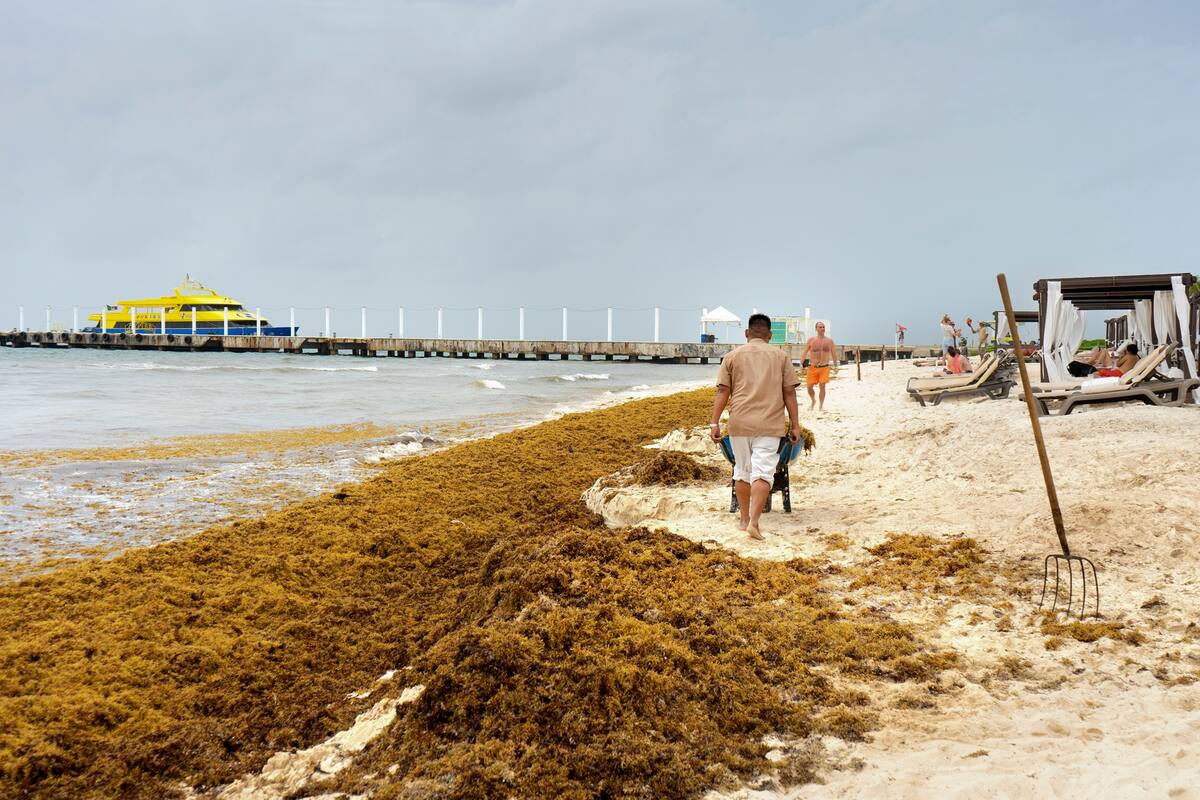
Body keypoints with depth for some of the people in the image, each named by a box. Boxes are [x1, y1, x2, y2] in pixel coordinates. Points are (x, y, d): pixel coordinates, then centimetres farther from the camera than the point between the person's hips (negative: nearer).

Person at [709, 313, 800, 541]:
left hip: (739, 423, 2)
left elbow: (723, 392, 1)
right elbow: (789, 394, 3)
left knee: (742, 471, 15)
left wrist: (714, 423, 1)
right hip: (769, 425, -2)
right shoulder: (781, 356, 7)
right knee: (762, 472, -5)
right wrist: (795, 426, 5)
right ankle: (753, 521, -18)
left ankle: (744, 519, 25)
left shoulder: (733, 356, 7)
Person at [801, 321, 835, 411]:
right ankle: (813, 401, 30)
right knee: (809, 386, 3)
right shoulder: (811, 340, -1)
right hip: (812, 367, 0)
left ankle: (821, 406, 6)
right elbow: (804, 353, 1)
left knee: (822, 386, -5)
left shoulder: (829, 341, 3)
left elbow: (833, 353, 13)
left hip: (824, 367, 0)